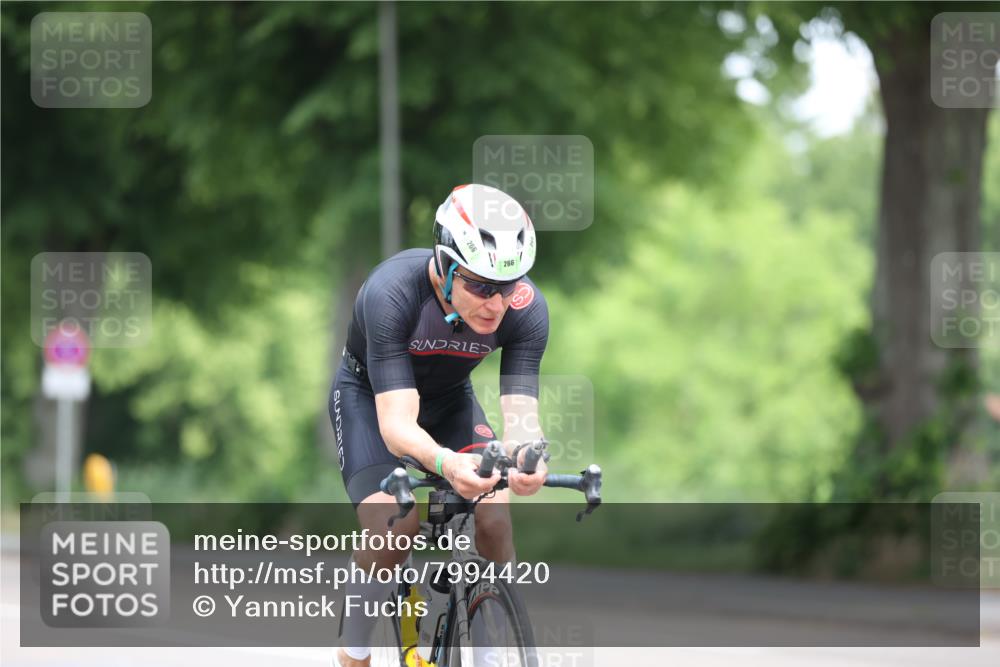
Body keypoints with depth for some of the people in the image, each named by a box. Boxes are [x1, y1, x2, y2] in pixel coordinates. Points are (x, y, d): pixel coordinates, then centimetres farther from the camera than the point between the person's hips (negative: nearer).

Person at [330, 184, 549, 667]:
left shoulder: (526, 309, -28)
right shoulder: (391, 293, -38)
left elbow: (520, 414, -35)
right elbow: (396, 424, -44)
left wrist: (524, 461, -59)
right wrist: (445, 463, -66)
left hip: (449, 399, 3)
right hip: (370, 396, -3)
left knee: (495, 521, -18)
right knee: (392, 527, -26)